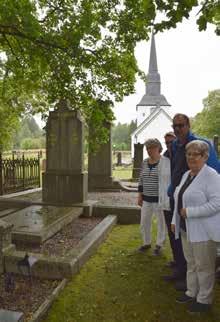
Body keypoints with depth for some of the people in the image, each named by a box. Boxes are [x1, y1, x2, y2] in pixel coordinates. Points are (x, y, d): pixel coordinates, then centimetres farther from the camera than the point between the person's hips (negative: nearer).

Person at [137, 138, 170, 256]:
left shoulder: (166, 162, -12)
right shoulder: (145, 162, 5)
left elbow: (171, 180, -11)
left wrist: (169, 198, -13)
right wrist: (140, 196, 10)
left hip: (160, 199, -5)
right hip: (146, 199, 5)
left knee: (161, 222, 10)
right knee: (144, 222, 14)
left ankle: (159, 245, 30)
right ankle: (146, 243, 34)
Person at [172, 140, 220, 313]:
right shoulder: (186, 175, 10)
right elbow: (180, 200, 16)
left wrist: (189, 212, -23)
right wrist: (175, 220, 14)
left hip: (203, 231, -8)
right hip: (187, 229, 8)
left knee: (204, 266, 8)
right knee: (191, 263, 19)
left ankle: (204, 300, 25)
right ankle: (192, 292, 37)